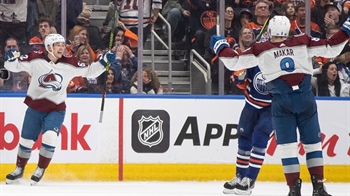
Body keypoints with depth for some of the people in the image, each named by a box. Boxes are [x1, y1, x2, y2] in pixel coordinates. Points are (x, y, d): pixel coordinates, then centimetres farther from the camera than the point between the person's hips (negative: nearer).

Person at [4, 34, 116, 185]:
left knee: (49, 137, -21)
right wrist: (11, 59, -27)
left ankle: (40, 170, -3)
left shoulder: (69, 64, -5)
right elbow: (14, 66, -5)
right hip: (35, 107, 1)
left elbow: (90, 71, 2)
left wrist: (103, 61, -11)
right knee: (26, 140, 7)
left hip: (56, 110, -1)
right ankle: (19, 169, 29)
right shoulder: (36, 60, -9)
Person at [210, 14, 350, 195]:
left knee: (287, 146, 5)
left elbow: (234, 62, 5)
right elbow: (331, 49, 4)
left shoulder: (260, 50, 3)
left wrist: (220, 47, 21)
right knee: (312, 143, 11)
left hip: (281, 103, -1)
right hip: (306, 100, 1)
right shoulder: (303, 43, 4)